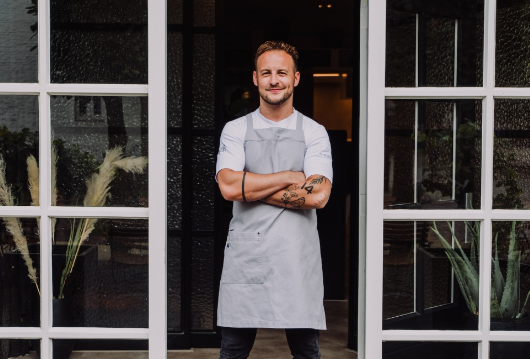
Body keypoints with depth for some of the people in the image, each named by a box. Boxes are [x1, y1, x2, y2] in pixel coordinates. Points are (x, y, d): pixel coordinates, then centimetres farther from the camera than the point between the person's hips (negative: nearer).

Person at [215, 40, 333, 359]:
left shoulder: (314, 133, 6)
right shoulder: (235, 130, 8)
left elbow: (318, 195, -9)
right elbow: (228, 186, -9)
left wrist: (252, 188, -6)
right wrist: (290, 178, -8)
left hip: (297, 258, 0)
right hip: (245, 256, 1)